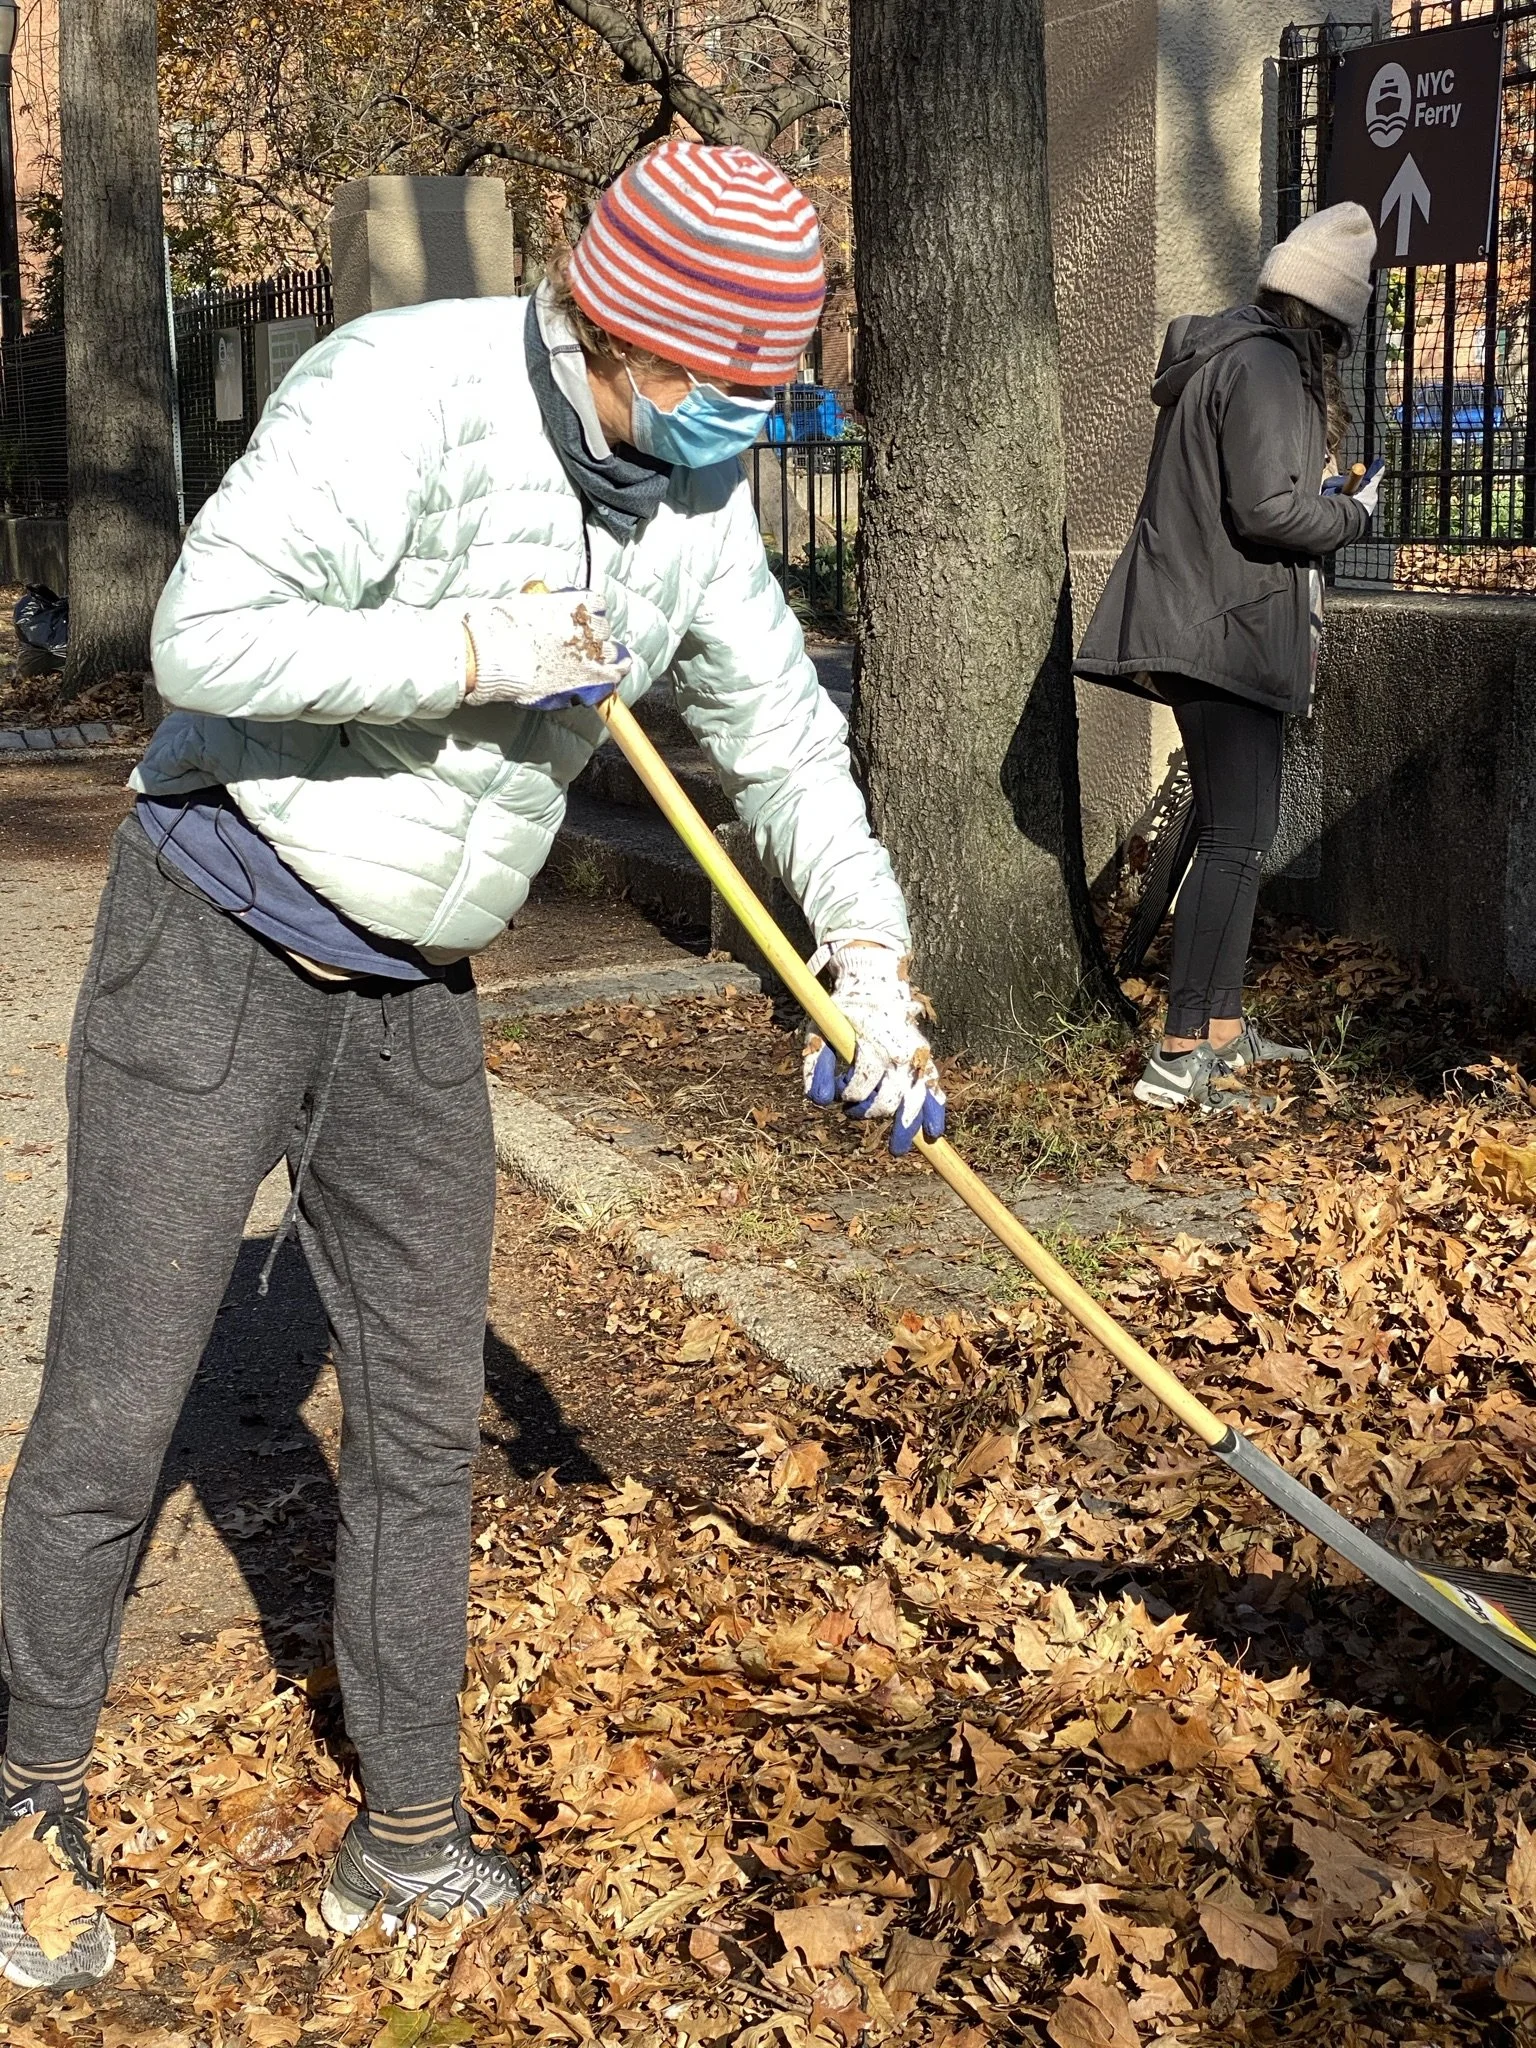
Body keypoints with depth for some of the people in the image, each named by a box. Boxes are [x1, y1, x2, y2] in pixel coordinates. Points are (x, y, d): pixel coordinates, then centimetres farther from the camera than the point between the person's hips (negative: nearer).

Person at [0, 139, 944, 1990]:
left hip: (409, 995, 7)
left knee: (424, 1418, 9)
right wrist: (472, 653, -27)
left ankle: (408, 1847, 24)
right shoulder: (405, 394, -22)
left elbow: (778, 735, 11)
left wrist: (869, 956, 2)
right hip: (214, 950, -6)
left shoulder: (690, 493, 1)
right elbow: (203, 641, -29)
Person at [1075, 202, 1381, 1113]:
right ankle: (1181, 1056, -13)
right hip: (1226, 630, -11)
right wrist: (1354, 514, -5)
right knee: (1236, 838, -12)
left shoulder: (1232, 351, 17)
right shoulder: (1267, 368, -14)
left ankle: (1224, 1026, 23)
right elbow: (1268, 507, -22)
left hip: (1211, 627, 11)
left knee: (1240, 832, 16)